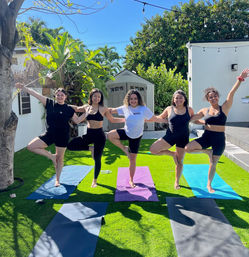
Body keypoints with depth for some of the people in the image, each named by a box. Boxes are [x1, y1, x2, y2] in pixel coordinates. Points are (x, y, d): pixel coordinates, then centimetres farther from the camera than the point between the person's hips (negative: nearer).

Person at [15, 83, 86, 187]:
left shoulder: (69, 109, -2)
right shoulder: (49, 103, 0)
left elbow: (77, 120, 4)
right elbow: (36, 94, 0)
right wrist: (23, 87, -1)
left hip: (62, 136, -2)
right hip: (49, 134, 2)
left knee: (60, 158, 8)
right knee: (30, 146, -9)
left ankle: (57, 179, 27)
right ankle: (51, 156, 8)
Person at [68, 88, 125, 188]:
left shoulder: (103, 109, -3)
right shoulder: (86, 107, 5)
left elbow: (112, 120, 5)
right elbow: (75, 108, 20)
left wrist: (125, 119, -2)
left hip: (99, 135, -3)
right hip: (88, 134, 4)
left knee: (97, 159, 3)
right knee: (70, 145, -7)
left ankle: (95, 180, 25)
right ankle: (90, 148, 11)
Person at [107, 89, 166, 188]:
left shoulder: (144, 109, -13)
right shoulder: (125, 108, -6)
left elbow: (154, 119, -7)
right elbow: (112, 110, 4)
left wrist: (167, 120, -11)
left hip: (136, 137, -2)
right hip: (126, 132, 2)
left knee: (132, 159, 5)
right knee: (110, 135, -24)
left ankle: (131, 180, 26)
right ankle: (124, 148, 0)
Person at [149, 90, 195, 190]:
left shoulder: (189, 109, -1)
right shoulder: (169, 109, -2)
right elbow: (159, 118, 12)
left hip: (183, 138, 0)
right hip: (170, 136, 1)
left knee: (179, 162, 10)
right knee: (153, 149, -16)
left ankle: (176, 182, 31)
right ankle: (172, 154, 9)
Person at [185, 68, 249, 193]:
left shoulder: (224, 108, -2)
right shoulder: (204, 110, 5)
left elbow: (231, 93, -13)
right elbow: (191, 118, 10)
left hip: (219, 139, -1)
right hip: (206, 137, 2)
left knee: (213, 164, 9)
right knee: (188, 148, -20)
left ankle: (209, 185, 32)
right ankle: (207, 151, 6)